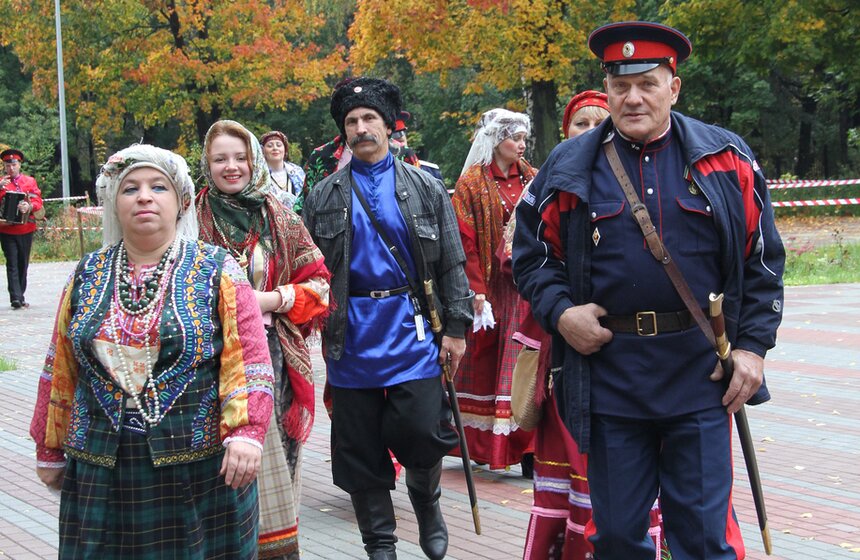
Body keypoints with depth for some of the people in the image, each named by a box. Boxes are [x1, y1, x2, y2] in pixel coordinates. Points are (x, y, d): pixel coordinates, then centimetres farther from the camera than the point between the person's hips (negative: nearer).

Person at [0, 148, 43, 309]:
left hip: (26, 229, 2)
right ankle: (16, 298, -15)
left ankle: (19, 296, 21)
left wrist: (29, 207, -21)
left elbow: (38, 202, 0)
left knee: (23, 264, 10)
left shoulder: (30, 181, 7)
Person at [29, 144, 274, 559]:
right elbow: (60, 370, 14)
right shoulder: (87, 277, 9)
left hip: (201, 472, -3)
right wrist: (50, 450, 15)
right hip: (101, 474, 3)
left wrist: (245, 432, -21)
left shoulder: (216, 272, -1)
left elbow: (247, 362, -8)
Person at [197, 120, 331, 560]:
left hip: (272, 355, 2)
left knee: (274, 457, 5)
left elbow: (318, 282, 6)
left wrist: (271, 300, -8)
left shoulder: (280, 219, 6)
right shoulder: (194, 219, 0)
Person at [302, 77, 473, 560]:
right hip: (351, 335, 1)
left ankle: (427, 502, 24)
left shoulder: (425, 187, 5)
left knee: (422, 434, -8)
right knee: (360, 451, 5)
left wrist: (455, 327, -2)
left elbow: (452, 262, 4)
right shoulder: (325, 196, 8)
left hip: (412, 330, -1)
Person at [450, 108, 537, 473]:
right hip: (492, 286, -3)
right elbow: (465, 240, -7)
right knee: (487, 362, 3)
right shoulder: (472, 183, -1)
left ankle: (527, 447, 0)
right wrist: (476, 288, -14)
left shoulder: (530, 178, 12)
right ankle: (481, 443, 12)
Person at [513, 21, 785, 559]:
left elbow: (763, 259, 5)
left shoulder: (727, 159, 2)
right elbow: (532, 255, 9)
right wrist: (559, 312, -9)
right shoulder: (568, 168, 2)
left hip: (701, 376, -1)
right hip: (608, 376, 1)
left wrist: (753, 345, -3)